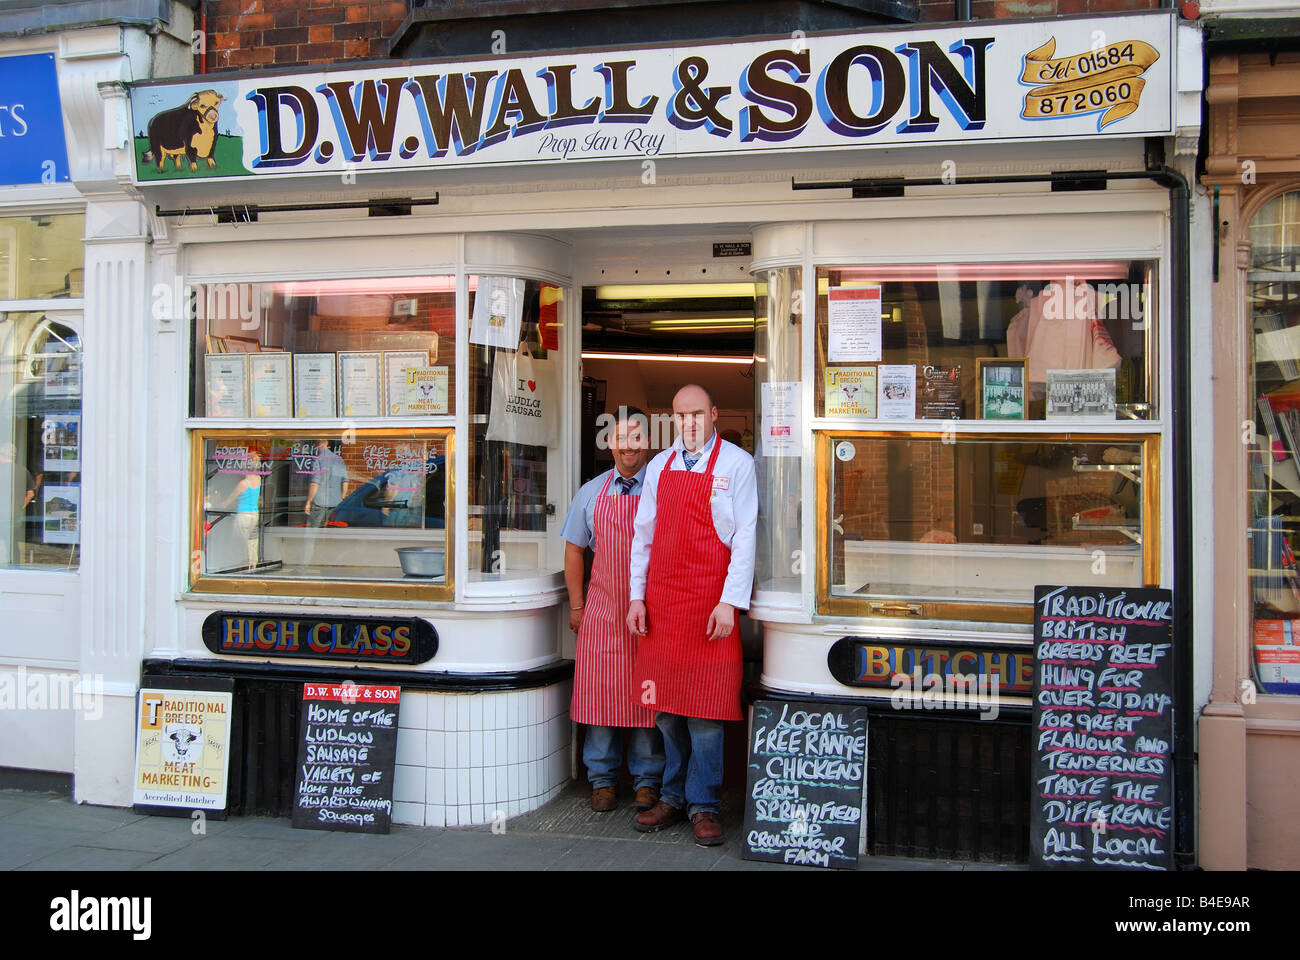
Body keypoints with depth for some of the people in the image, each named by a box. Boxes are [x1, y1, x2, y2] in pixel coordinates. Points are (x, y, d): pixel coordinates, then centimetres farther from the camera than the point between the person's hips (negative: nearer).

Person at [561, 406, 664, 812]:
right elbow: (575, 549, 15)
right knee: (600, 691, 4)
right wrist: (576, 605, 11)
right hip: (602, 609, 2)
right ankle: (602, 779, 18)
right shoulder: (592, 492, 10)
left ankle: (646, 779, 17)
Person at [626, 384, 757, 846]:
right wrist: (637, 596, 7)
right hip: (660, 600, 5)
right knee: (665, 704, 9)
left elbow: (744, 538, -6)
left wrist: (729, 603, -13)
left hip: (710, 602, -4)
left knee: (704, 708, -2)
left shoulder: (736, 464, -1)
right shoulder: (659, 466, 13)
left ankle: (703, 804, 9)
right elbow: (643, 534, 15)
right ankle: (673, 796, 21)